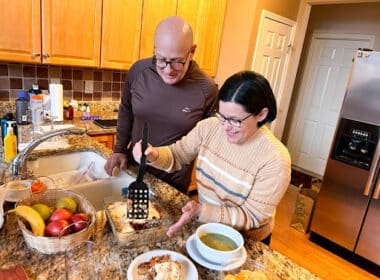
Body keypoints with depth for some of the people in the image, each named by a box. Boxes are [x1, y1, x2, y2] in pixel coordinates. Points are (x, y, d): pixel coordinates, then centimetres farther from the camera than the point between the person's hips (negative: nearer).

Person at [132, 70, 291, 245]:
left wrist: (202, 211, -33)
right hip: (206, 225, 3)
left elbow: (253, 217, -22)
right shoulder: (210, 127, -15)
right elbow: (177, 155, -5)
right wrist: (154, 155, -27)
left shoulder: (275, 160, -27)